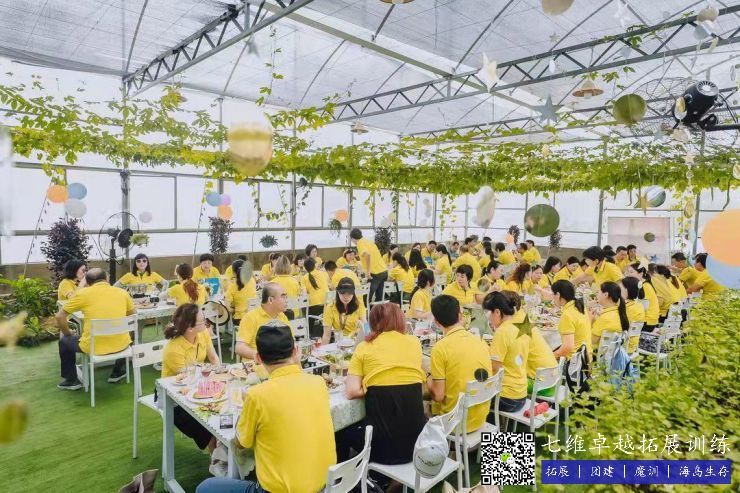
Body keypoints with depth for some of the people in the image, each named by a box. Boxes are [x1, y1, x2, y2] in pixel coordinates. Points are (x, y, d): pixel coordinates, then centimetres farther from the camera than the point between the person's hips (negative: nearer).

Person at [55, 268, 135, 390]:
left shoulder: (84, 293, -4)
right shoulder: (122, 292, 2)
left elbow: (59, 316, 1)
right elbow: (132, 314, 17)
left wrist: (68, 333, 17)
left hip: (93, 347, -2)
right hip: (121, 345, 3)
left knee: (64, 341, 28)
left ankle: (71, 380, 35)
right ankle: (118, 372, 42)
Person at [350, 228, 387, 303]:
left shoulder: (360, 243, -8)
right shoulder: (367, 241, 17)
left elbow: (368, 254, -27)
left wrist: (368, 271, -22)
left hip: (376, 273, -8)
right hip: (384, 271, 8)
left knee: (366, 298, -1)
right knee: (378, 298, 15)